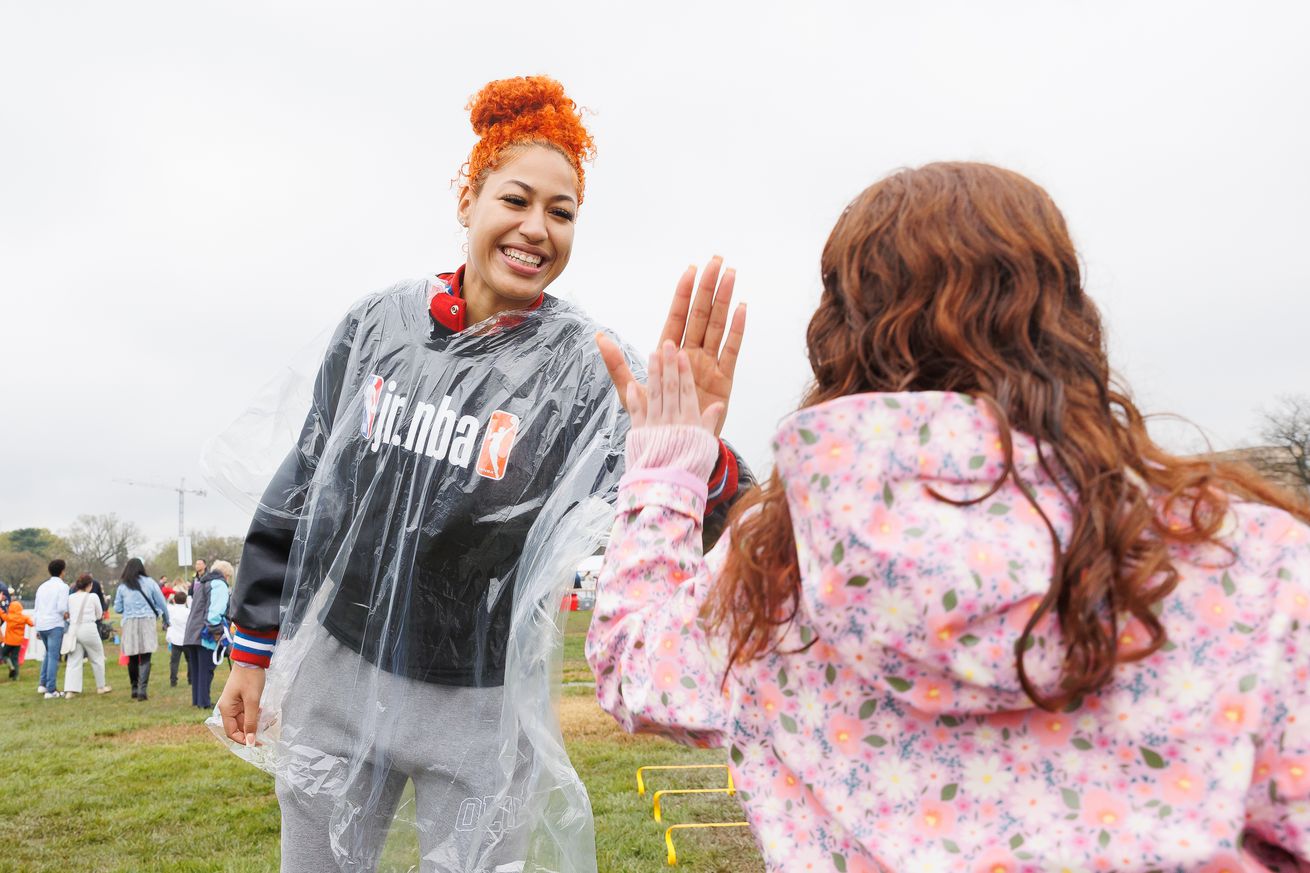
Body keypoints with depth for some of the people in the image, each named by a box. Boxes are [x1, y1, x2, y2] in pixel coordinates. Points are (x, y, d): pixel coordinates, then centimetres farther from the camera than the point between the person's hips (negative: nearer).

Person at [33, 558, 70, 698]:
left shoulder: (42, 586, 15)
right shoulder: (62, 586, -5)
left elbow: (35, 609, 17)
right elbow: (62, 607, -16)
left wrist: (36, 628, 23)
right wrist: (66, 614, 5)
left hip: (40, 625, 7)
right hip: (55, 625, -7)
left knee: (49, 653, 22)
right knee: (53, 656, -4)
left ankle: (43, 684, 17)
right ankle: (51, 690, -6)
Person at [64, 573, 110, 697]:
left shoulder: (70, 597, 7)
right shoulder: (93, 597, -2)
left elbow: (67, 615, 11)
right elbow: (99, 615, 9)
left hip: (73, 629, 3)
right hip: (88, 629, -3)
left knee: (73, 661, 5)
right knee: (97, 658, 14)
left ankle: (70, 690, -7)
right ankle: (101, 687, 23)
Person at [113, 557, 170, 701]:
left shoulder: (122, 586, 6)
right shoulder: (149, 583, 3)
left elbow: (117, 609, 10)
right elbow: (161, 604, 7)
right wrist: (166, 621, 20)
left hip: (129, 623, 2)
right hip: (147, 621, -2)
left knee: (132, 658, 11)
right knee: (145, 658, -4)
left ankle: (135, 689, 17)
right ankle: (142, 690, -13)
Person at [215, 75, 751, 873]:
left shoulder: (583, 366, -12)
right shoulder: (378, 325, -4)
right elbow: (302, 488, 6)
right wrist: (254, 651, 9)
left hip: (481, 703, -2)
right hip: (336, 674, 3)